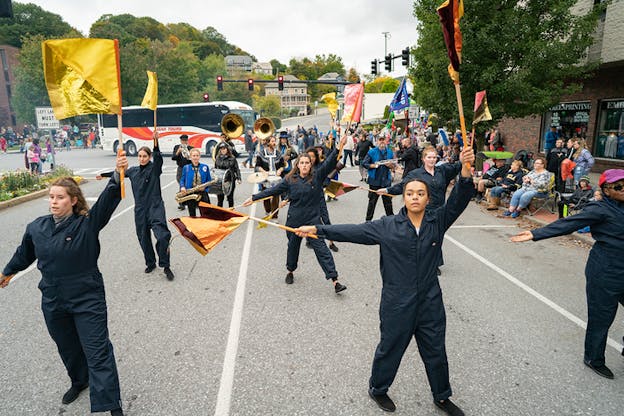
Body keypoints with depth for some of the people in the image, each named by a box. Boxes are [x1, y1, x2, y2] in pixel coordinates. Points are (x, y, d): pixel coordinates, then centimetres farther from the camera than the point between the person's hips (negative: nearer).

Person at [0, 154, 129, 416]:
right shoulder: (36, 227, -1)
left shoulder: (88, 223, -16)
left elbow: (109, 199, -33)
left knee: (98, 352, -3)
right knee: (68, 348, 24)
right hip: (53, 301, 5)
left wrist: (118, 175, -50)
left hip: (87, 299, -5)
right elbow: (24, 253, 19)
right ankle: (79, 381, 51)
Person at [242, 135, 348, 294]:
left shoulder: (317, 176, -3)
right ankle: (290, 271, 43)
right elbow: (273, 190, 2)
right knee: (293, 245, 18)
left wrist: (338, 148, -27)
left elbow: (328, 163, -14)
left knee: (320, 247, -5)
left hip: (313, 218, -2)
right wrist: (254, 198, 2)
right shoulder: (290, 180, -1)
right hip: (294, 219, 2)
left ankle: (334, 280, -3)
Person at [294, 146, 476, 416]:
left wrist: (466, 171, -39)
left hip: (430, 303, 2)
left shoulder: (438, 221, -5)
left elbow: (458, 201, -20)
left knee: (436, 352, 20)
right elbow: (353, 231, -11)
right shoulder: (388, 226, -10)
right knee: (390, 350, 18)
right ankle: (377, 389, 45)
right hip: (397, 305, -2)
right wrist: (317, 229, -15)